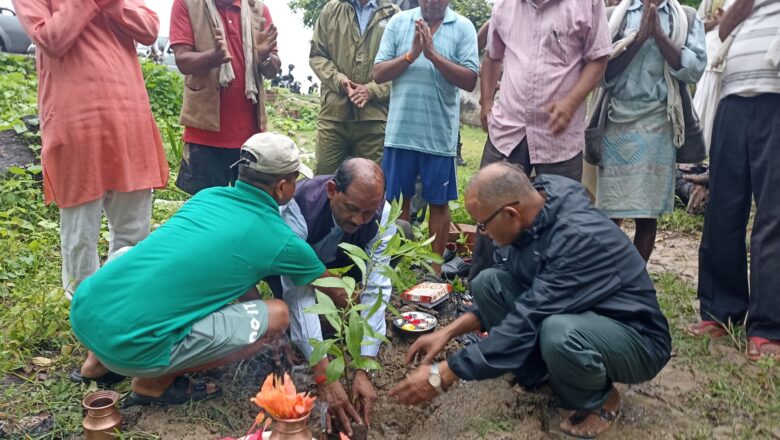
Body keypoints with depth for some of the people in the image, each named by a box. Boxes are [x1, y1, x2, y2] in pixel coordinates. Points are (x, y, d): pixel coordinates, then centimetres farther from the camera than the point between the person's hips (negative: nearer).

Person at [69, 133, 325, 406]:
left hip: (84, 307, 8)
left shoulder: (207, 196, 14)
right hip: (129, 345, -7)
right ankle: (154, 382, 8)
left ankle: (99, 363, 30)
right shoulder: (279, 239, -1)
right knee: (276, 316, -1)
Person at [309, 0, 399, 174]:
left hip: (374, 116, -1)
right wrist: (339, 79, -7)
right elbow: (316, 55, 11)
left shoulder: (394, 15, 6)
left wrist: (373, 90, -12)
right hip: (333, 112, 2)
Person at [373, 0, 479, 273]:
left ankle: (435, 267, 23)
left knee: (439, 202, 9)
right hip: (401, 131, 1)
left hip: (440, 134, -1)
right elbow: (379, 74, -1)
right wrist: (411, 54, -15)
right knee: (398, 200, 12)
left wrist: (433, 54, -18)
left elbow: (470, 81, -10)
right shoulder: (398, 22, 3)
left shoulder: (463, 28, -1)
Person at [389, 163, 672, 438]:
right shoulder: (533, 217, -8)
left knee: (559, 333, -39)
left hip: (637, 338, -6)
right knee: (489, 283, -9)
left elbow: (526, 323, -35)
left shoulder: (578, 238, -33)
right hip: (579, 314, 7)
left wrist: (442, 376, -29)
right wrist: (449, 332, -4)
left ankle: (600, 400, -5)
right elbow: (515, 292, 5)